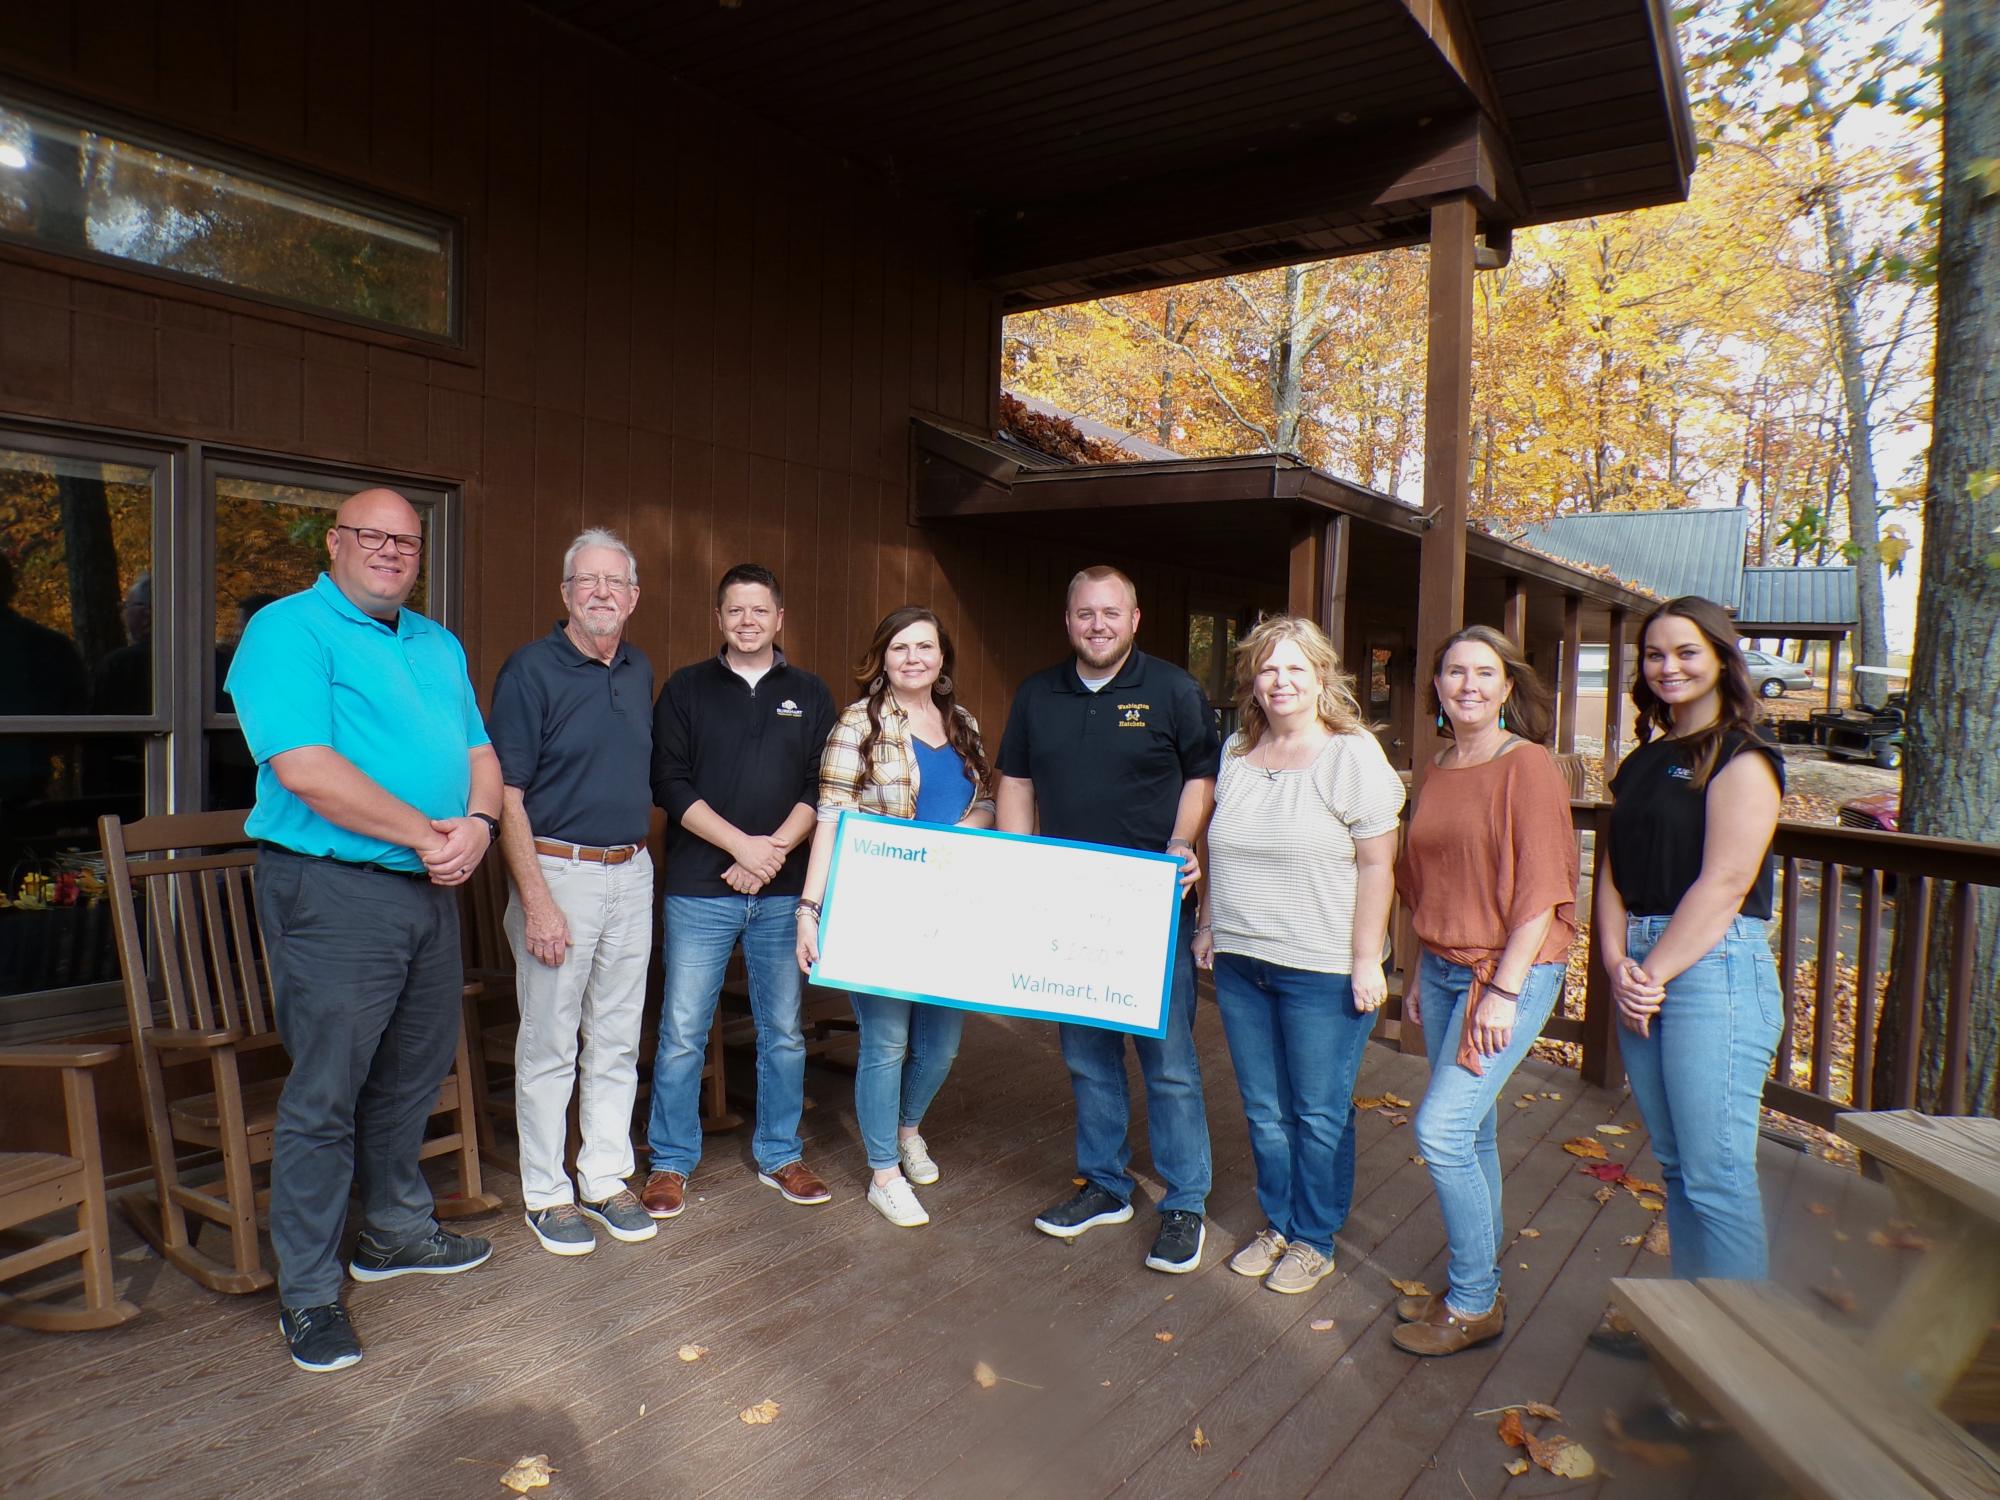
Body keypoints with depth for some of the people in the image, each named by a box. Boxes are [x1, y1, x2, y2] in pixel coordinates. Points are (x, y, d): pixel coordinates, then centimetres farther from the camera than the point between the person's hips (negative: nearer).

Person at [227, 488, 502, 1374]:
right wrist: (427, 833, -16)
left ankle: (395, 1233, 36)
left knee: (412, 1077, 18)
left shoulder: (438, 645, 17)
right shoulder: (287, 630, -7)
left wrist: (478, 824, -8)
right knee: (325, 1093, 0)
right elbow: (306, 769, -19)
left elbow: (480, 753, 13)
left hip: (431, 893, 7)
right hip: (334, 894, -7)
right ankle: (308, 1292, 14)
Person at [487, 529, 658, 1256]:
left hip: (631, 873, 6)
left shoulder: (640, 672, 10)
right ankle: (546, 1192, 19)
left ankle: (606, 1178, 27)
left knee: (617, 1038, 13)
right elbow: (505, 793, -12)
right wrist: (536, 901, -17)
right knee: (549, 1042, 4)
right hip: (558, 869, -6)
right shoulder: (531, 669, -9)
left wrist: (638, 855, 11)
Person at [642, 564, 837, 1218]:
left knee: (784, 1031, 10)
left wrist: (773, 850, -12)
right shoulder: (686, 688, 5)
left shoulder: (810, 695, 9)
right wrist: (741, 844, -13)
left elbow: (821, 790, 3)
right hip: (699, 889, -1)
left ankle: (780, 1156, 25)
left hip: (784, 891, 2)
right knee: (682, 1033, 2)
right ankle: (671, 1162, 18)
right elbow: (669, 783, -3)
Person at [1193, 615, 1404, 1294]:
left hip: (1322, 970, -5)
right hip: (1239, 961, 6)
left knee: (1319, 1114, 7)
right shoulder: (1237, 753, 8)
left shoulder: (1352, 755, -10)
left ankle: (1315, 1240, 25)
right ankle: (1277, 1225, 32)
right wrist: (1210, 925, 13)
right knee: (1264, 1109, 15)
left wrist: (1366, 961, -14)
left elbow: (1376, 863, -12)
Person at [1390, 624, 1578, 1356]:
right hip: (1443, 969, 7)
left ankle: (1475, 1305, 9)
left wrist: (1505, 988, -18)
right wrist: (1422, 975, 17)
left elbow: (1540, 889, -16)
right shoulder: (1439, 771, 10)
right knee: (1472, 1133, 14)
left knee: (1441, 1131, -9)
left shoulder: (1527, 765, -11)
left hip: (1509, 972, -7)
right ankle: (1474, 1285, 28)